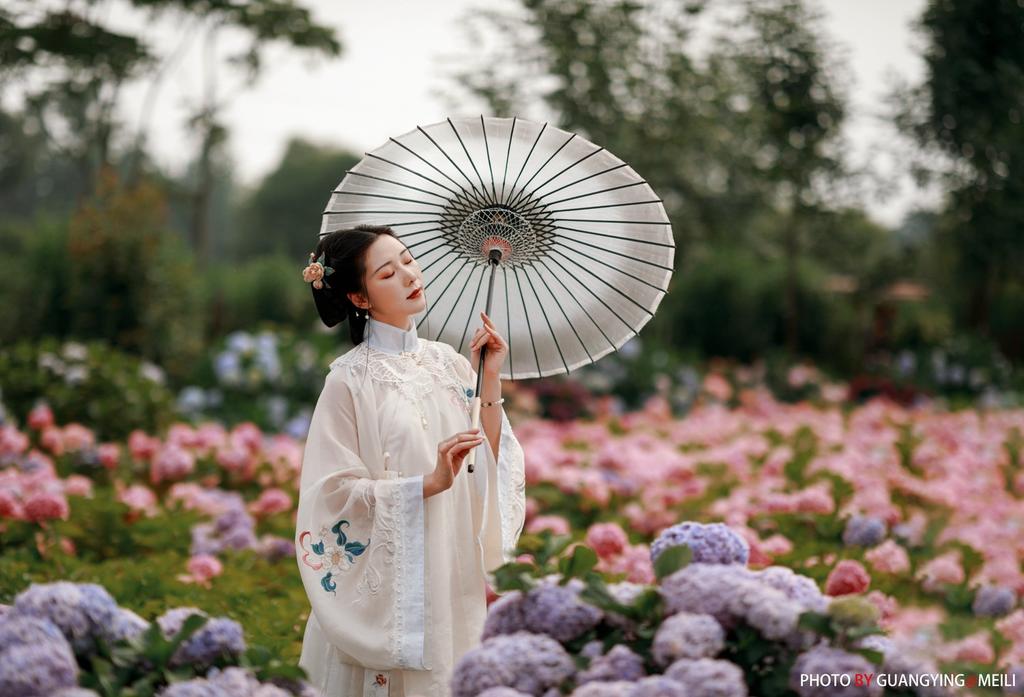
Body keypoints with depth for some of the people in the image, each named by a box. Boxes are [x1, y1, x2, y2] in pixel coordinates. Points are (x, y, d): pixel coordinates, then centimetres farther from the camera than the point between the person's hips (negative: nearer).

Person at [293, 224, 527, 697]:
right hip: (386, 582, -5)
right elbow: (335, 493, -13)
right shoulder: (351, 379, -10)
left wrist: (489, 379, -7)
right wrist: (429, 484, -22)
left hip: (453, 576, 5)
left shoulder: (447, 361, 5)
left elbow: (489, 462, 2)